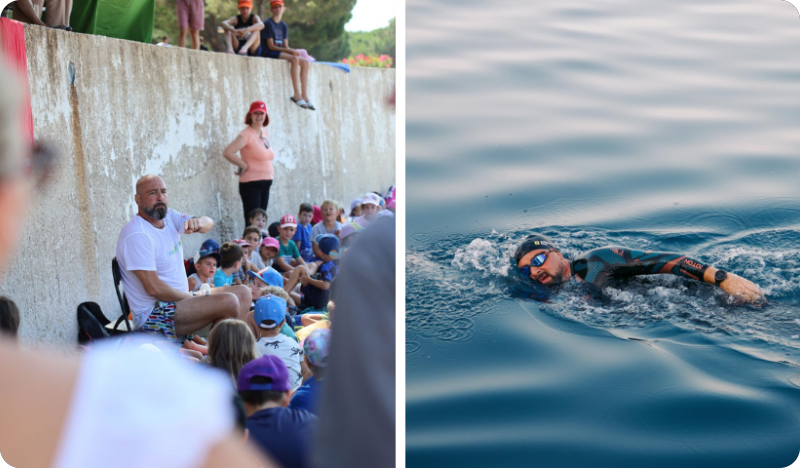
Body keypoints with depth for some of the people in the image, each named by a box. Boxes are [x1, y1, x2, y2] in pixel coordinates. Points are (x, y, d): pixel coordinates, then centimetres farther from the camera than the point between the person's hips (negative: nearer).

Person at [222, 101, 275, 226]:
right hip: (251, 183, -8)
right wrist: (244, 165, -14)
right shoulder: (246, 134, -12)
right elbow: (227, 152, -23)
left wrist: (269, 169, 13)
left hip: (266, 183, 8)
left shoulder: (265, 133, 12)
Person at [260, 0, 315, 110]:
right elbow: (271, 46, -13)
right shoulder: (268, 23, -7)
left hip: (281, 52, 8)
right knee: (294, 59, -30)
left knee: (304, 62, -9)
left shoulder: (284, 26, 17)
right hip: (269, 53, -8)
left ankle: (304, 95, -13)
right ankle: (297, 95, -33)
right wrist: (289, 51, -21)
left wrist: (292, 51, -11)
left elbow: (285, 46, 13)